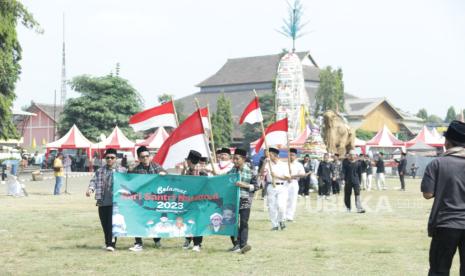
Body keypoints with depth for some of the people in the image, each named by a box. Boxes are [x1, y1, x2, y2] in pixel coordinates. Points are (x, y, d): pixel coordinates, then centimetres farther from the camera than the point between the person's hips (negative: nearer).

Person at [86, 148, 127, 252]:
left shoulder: (122, 171, 8)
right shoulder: (100, 171, 14)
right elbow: (94, 181, 3)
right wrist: (90, 189, -17)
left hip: (115, 201, -3)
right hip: (102, 202, 4)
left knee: (113, 223, -13)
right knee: (104, 224, 8)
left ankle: (111, 244, -15)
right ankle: (108, 242, 23)